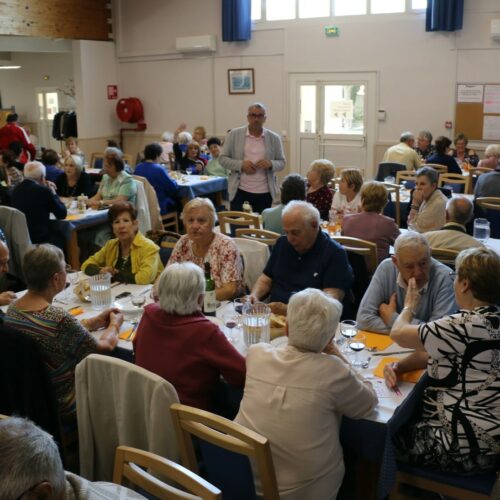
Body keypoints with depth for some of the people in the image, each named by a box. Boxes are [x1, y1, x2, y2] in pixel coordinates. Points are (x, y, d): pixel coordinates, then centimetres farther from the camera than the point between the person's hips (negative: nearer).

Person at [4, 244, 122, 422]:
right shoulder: (59, 318, -32)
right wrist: (115, 324, 4)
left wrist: (96, 321, 11)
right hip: (62, 406, -7)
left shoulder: (12, 309, -8)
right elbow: (103, 348, -16)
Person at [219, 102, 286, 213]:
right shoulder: (234, 134, 1)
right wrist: (241, 164, -15)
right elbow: (222, 159, 2)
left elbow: (282, 162, 8)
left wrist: (270, 164, -14)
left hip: (264, 193, 1)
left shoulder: (274, 138, 4)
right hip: (240, 191, -1)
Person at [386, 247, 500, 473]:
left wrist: (409, 306, 7)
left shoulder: (466, 325, -27)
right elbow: (433, 352, 8)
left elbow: (398, 333, -14)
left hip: (465, 449, -9)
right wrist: (398, 366, -6)